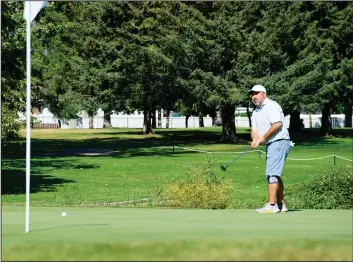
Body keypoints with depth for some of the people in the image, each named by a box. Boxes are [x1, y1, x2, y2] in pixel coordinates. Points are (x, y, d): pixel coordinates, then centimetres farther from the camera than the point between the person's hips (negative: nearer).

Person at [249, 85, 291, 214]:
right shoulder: (256, 112, 18)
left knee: (272, 174, -14)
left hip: (279, 142, -10)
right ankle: (281, 204, 18)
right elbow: (254, 129, 10)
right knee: (275, 175, 13)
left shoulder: (272, 106, -10)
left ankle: (272, 205, -16)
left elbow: (277, 124, -21)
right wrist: (255, 139, -12)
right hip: (271, 145, 10)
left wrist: (263, 137, -16)